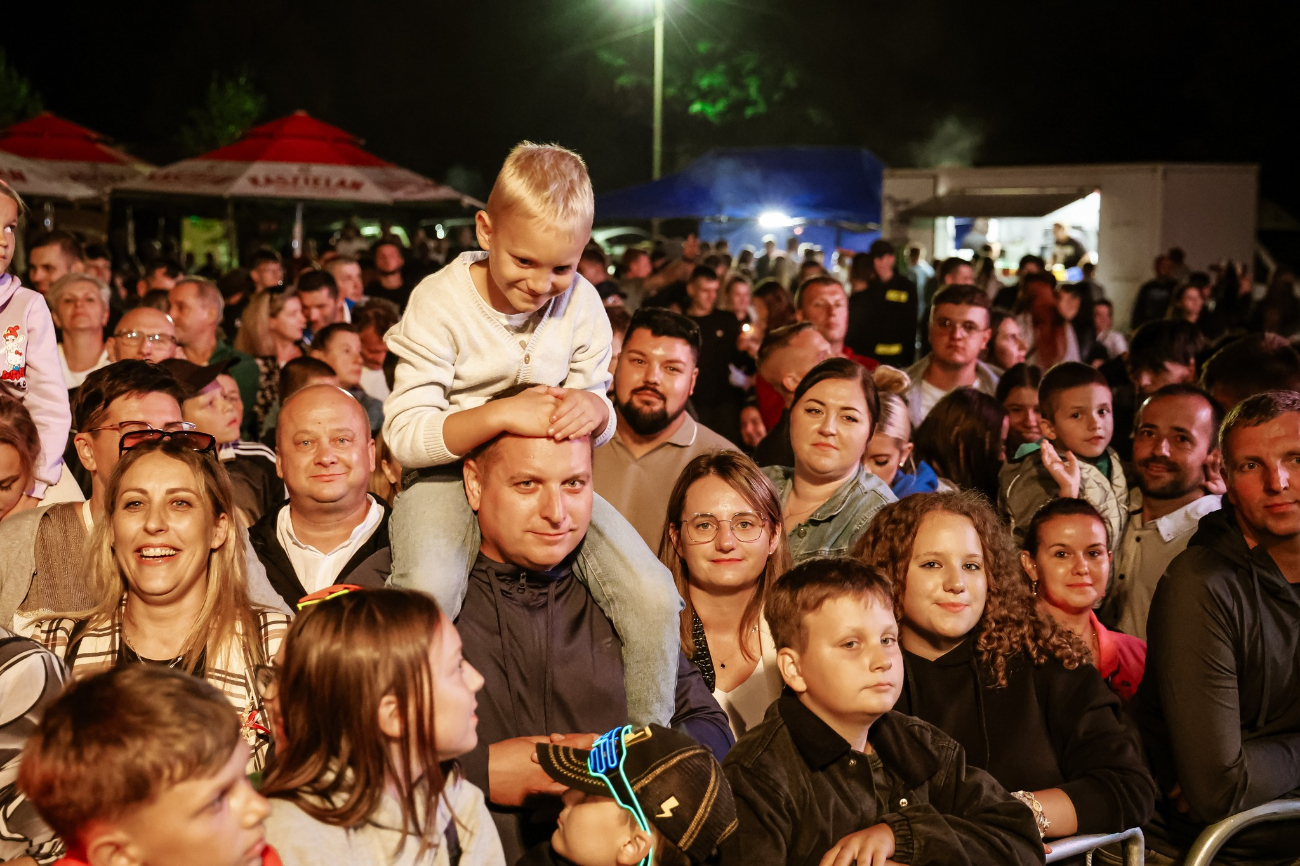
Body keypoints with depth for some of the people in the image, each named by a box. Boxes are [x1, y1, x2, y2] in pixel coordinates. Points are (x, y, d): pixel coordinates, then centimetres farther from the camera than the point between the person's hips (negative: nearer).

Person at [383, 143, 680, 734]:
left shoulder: (582, 304, -1)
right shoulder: (440, 302, -12)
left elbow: (597, 430, 6)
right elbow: (403, 435, -18)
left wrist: (594, 409, -20)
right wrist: (499, 415, -33)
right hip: (449, 474, -3)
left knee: (654, 597, -15)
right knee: (428, 592, -35)